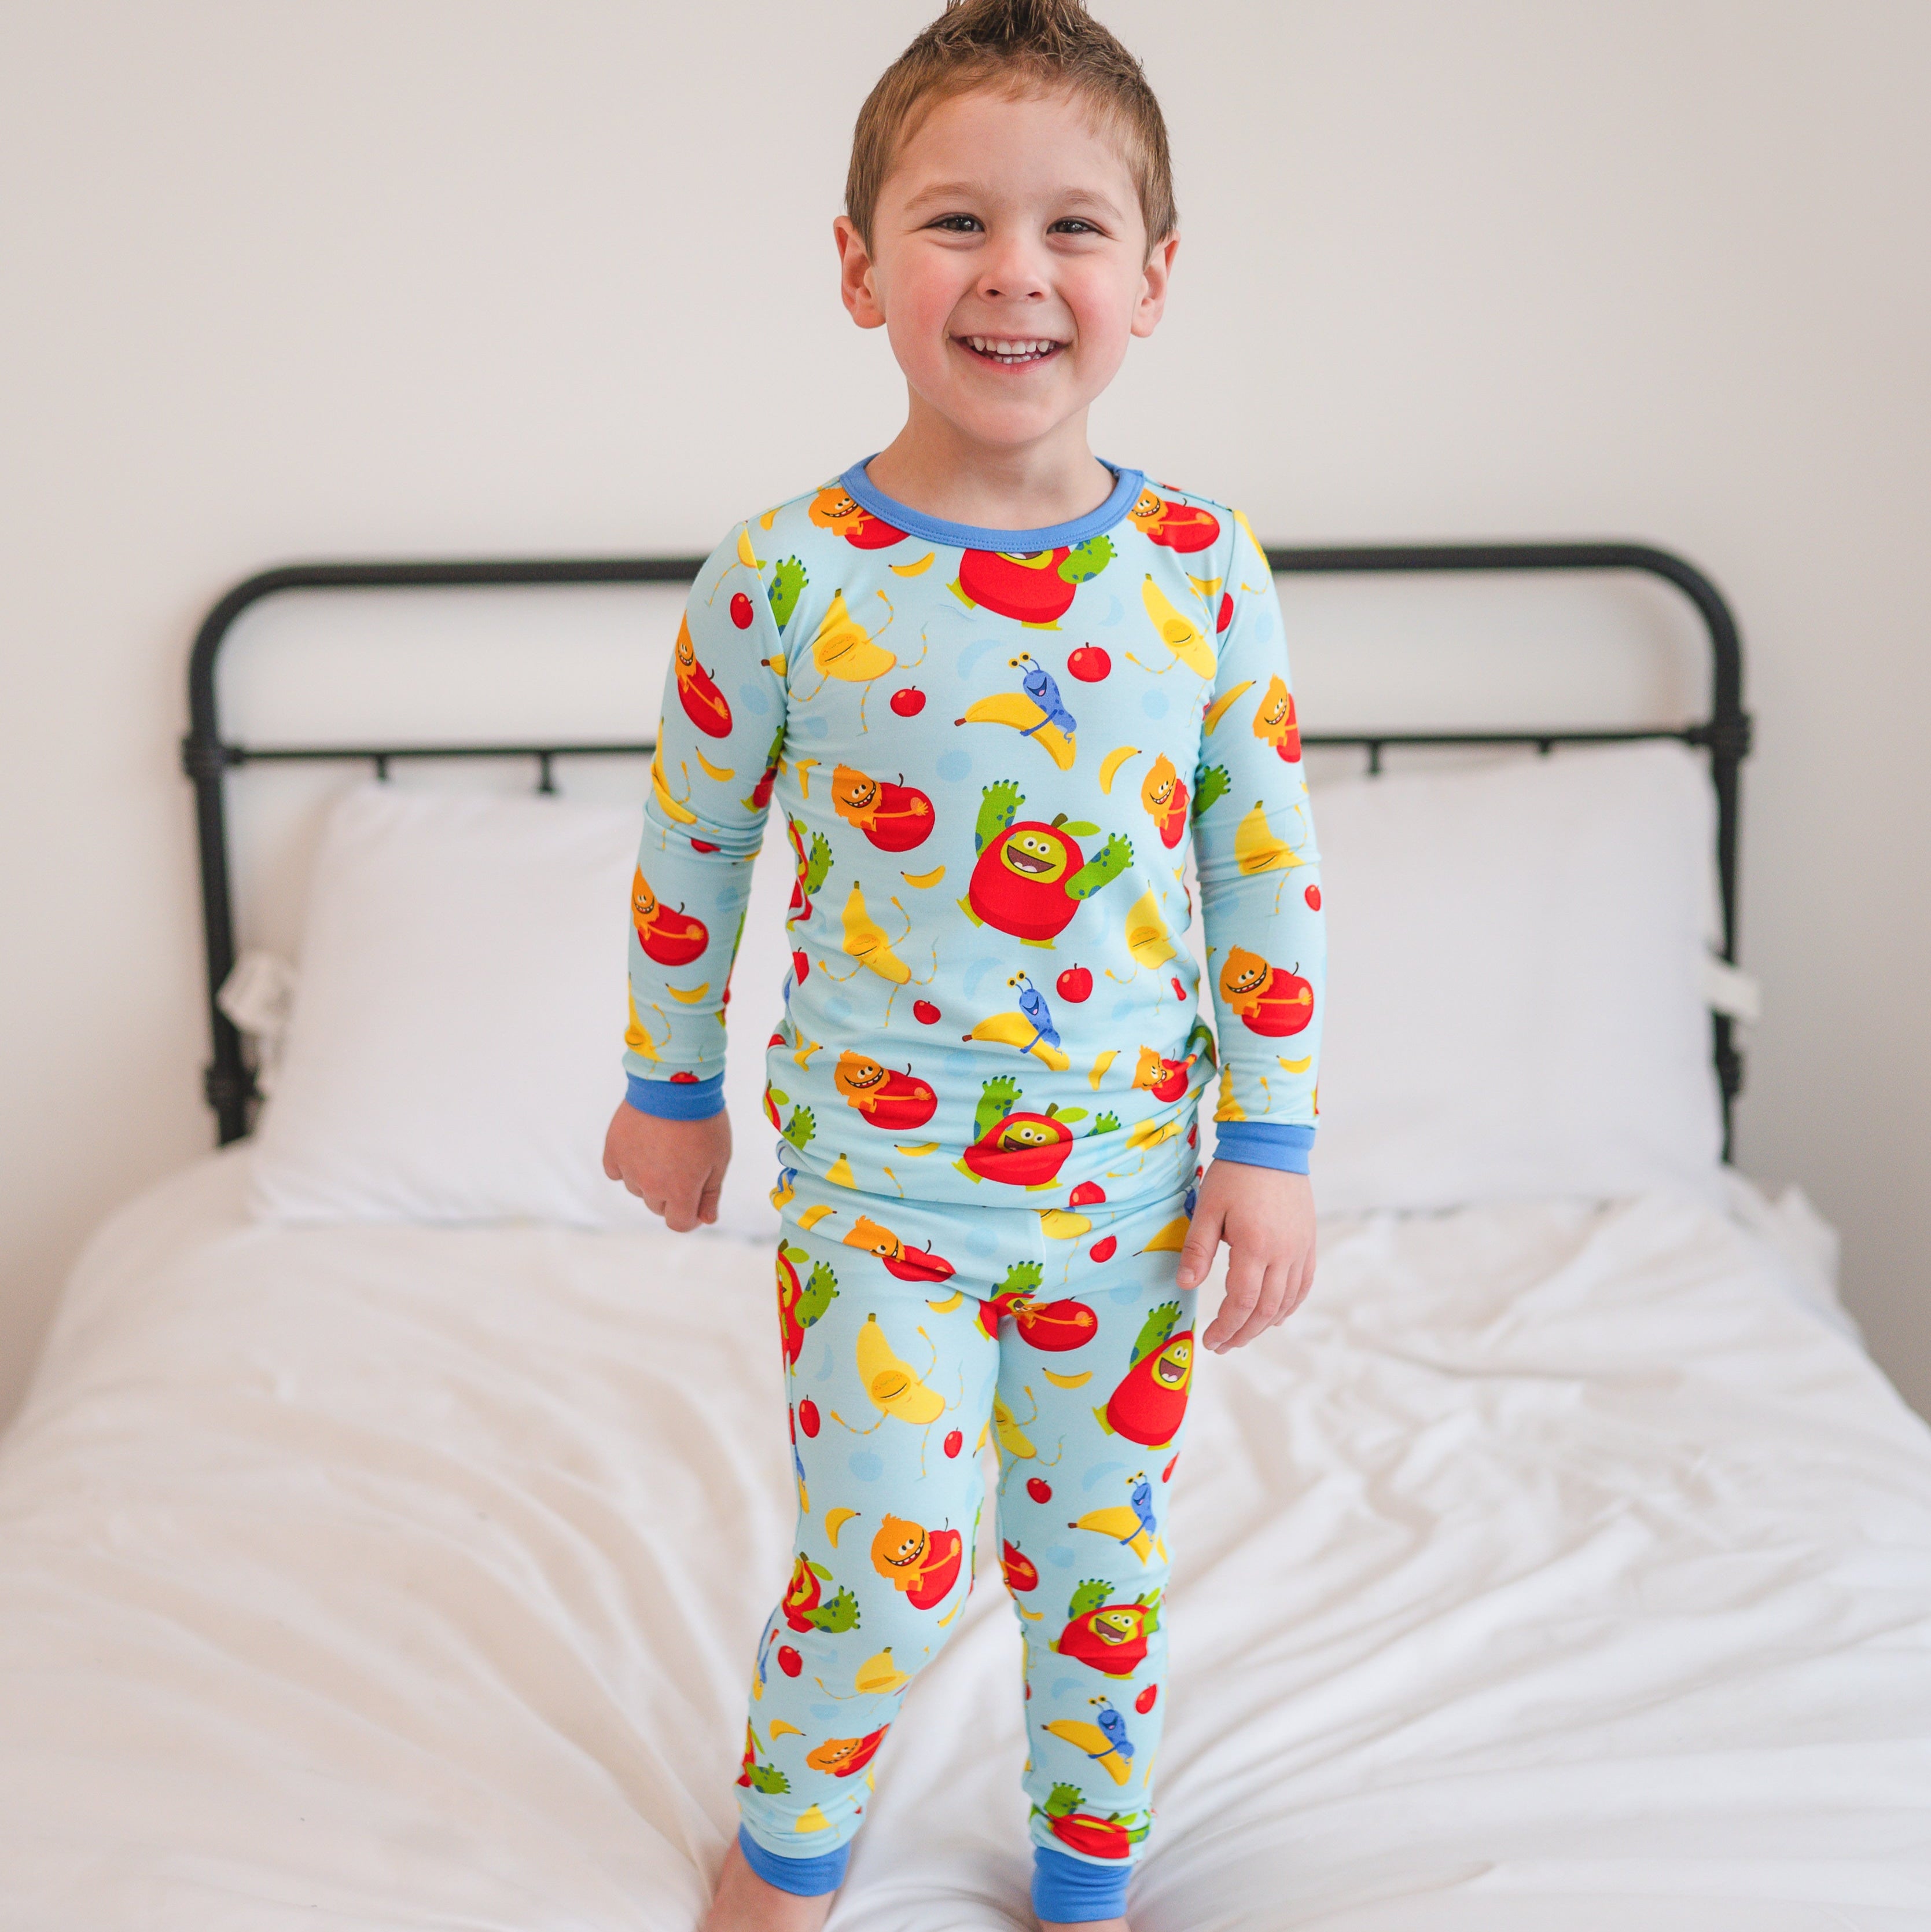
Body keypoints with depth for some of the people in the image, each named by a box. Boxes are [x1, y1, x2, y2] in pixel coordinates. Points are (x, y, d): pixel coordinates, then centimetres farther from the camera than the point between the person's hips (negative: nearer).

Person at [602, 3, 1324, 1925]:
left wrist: (1270, 1141, 1)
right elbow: (687, 853, 1)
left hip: (1133, 1175, 2)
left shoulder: (1204, 572, -6)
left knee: (1099, 1556, 16)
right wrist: (669, 1087, 10)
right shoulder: (781, 578, -12)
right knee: (883, 1571, 0)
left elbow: (1271, 872, 1)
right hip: (876, 1173, -2)